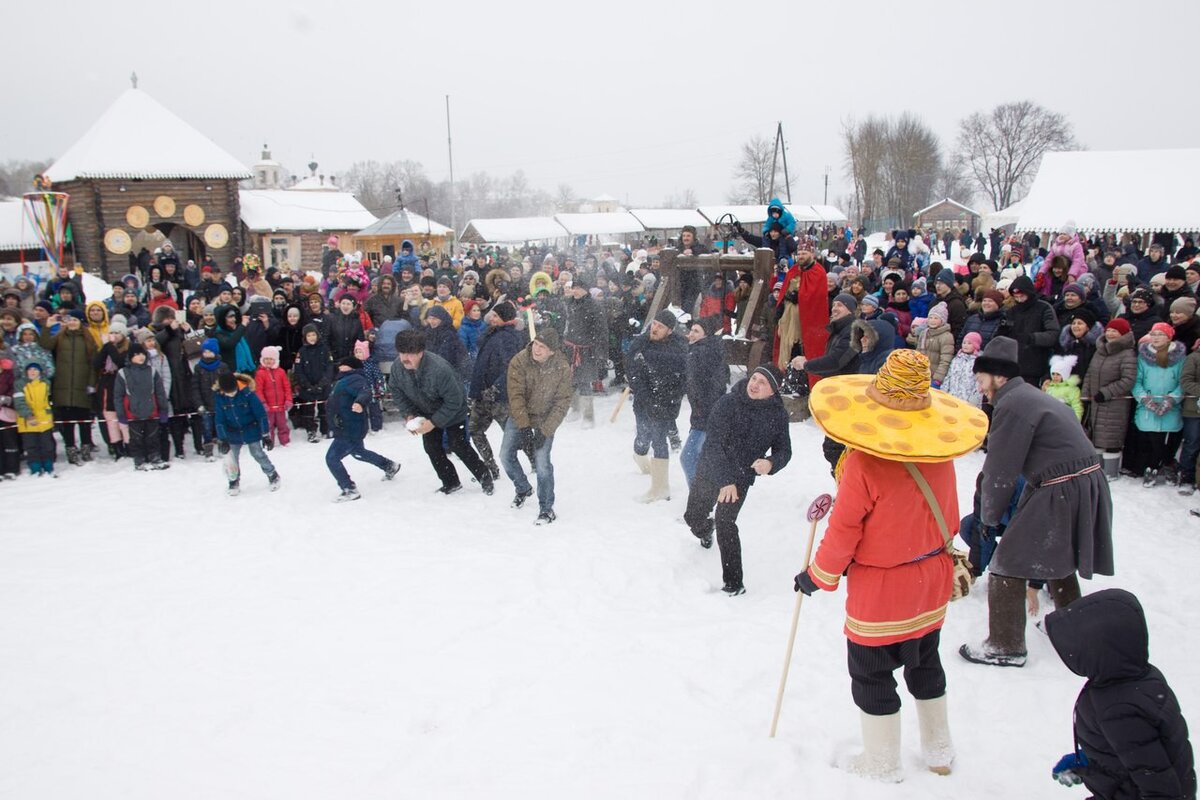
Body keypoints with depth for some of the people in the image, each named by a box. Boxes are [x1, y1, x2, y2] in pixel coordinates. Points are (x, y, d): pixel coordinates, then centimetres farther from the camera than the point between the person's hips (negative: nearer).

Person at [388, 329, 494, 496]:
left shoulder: (439, 369, -41)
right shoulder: (397, 366, -23)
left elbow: (454, 401, -32)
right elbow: (396, 391, -3)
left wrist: (434, 422, -31)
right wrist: (408, 415, -13)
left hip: (453, 412, -6)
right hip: (426, 412, 6)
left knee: (458, 446, -2)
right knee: (431, 448, 7)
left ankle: (485, 478, 19)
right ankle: (451, 483, 25)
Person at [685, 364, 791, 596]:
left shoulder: (778, 414, -12)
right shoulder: (727, 403, -19)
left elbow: (784, 451, -3)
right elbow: (714, 443, -23)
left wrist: (771, 463, -28)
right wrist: (724, 480, -32)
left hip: (740, 478, -1)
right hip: (709, 471, 2)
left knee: (725, 524, -18)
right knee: (693, 518, 16)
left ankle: (734, 583, -6)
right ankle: (706, 529, 55)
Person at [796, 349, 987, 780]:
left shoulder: (864, 463, -27)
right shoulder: (940, 456, -8)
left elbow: (842, 533, -21)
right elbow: (949, 518, 6)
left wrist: (817, 577, -5)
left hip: (880, 589, -7)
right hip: (931, 582, 7)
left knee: (871, 675, 11)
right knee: (925, 663, 25)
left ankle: (883, 766, 26)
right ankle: (939, 753, 40)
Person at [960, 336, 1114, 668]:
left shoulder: (1012, 405, -15)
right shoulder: (1031, 395, 15)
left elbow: (1000, 470, -13)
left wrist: (989, 516, 1)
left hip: (1061, 494, -10)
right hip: (1087, 485, 10)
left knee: (1008, 565, -2)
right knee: (1058, 557, 28)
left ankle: (1005, 647, 5)